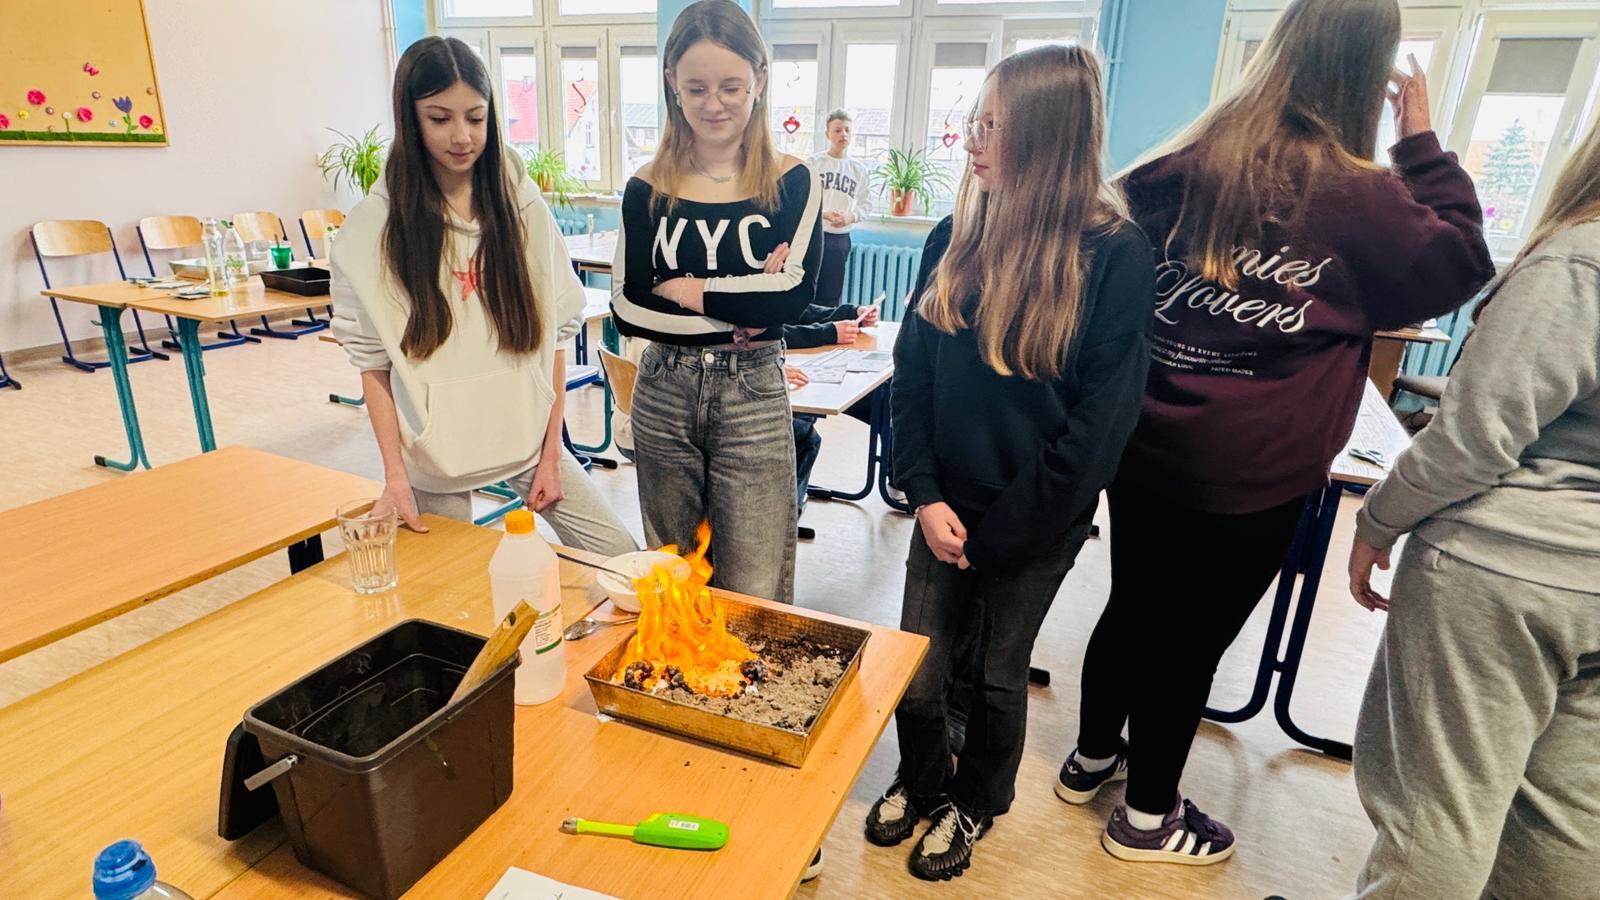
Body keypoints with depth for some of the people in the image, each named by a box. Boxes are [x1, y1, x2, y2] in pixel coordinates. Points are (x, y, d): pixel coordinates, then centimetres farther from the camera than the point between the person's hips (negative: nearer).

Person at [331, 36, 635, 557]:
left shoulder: (521, 203, -1)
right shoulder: (375, 225, -5)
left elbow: (555, 332, 0)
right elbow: (372, 358, -2)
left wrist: (550, 454, -2)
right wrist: (395, 475, -10)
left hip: (526, 438, 2)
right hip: (435, 456, -1)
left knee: (620, 559, 1)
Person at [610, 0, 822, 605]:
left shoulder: (792, 184, -2)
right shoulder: (648, 190, 2)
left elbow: (792, 298, -14)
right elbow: (626, 310, -7)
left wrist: (685, 289, -10)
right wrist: (743, 308, -13)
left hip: (753, 400, -2)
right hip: (664, 396, 2)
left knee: (752, 596, 3)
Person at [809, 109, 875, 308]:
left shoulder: (860, 169, 8)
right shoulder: (813, 162, -1)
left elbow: (866, 204, 8)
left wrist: (850, 217, -13)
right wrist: (823, 214, -21)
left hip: (840, 239, 3)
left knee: (831, 295, 8)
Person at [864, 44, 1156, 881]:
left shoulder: (1114, 253, -14)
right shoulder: (955, 237, 0)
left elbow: (1100, 420, -14)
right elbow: (911, 371, 2)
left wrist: (999, 530, -12)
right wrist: (926, 495, -7)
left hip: (1036, 522, -3)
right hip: (946, 505, 4)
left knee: (998, 672, 15)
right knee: (915, 669, 11)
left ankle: (974, 802, 43)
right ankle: (919, 779, 43)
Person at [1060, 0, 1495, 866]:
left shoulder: (1190, 160, -1)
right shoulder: (1359, 195, -12)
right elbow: (1459, 268, 5)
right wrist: (1423, 144, 5)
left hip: (1143, 445, 5)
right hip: (1251, 472, -4)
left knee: (1132, 607, 20)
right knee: (1193, 634, 10)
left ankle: (1092, 758, 40)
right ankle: (1147, 817, 30)